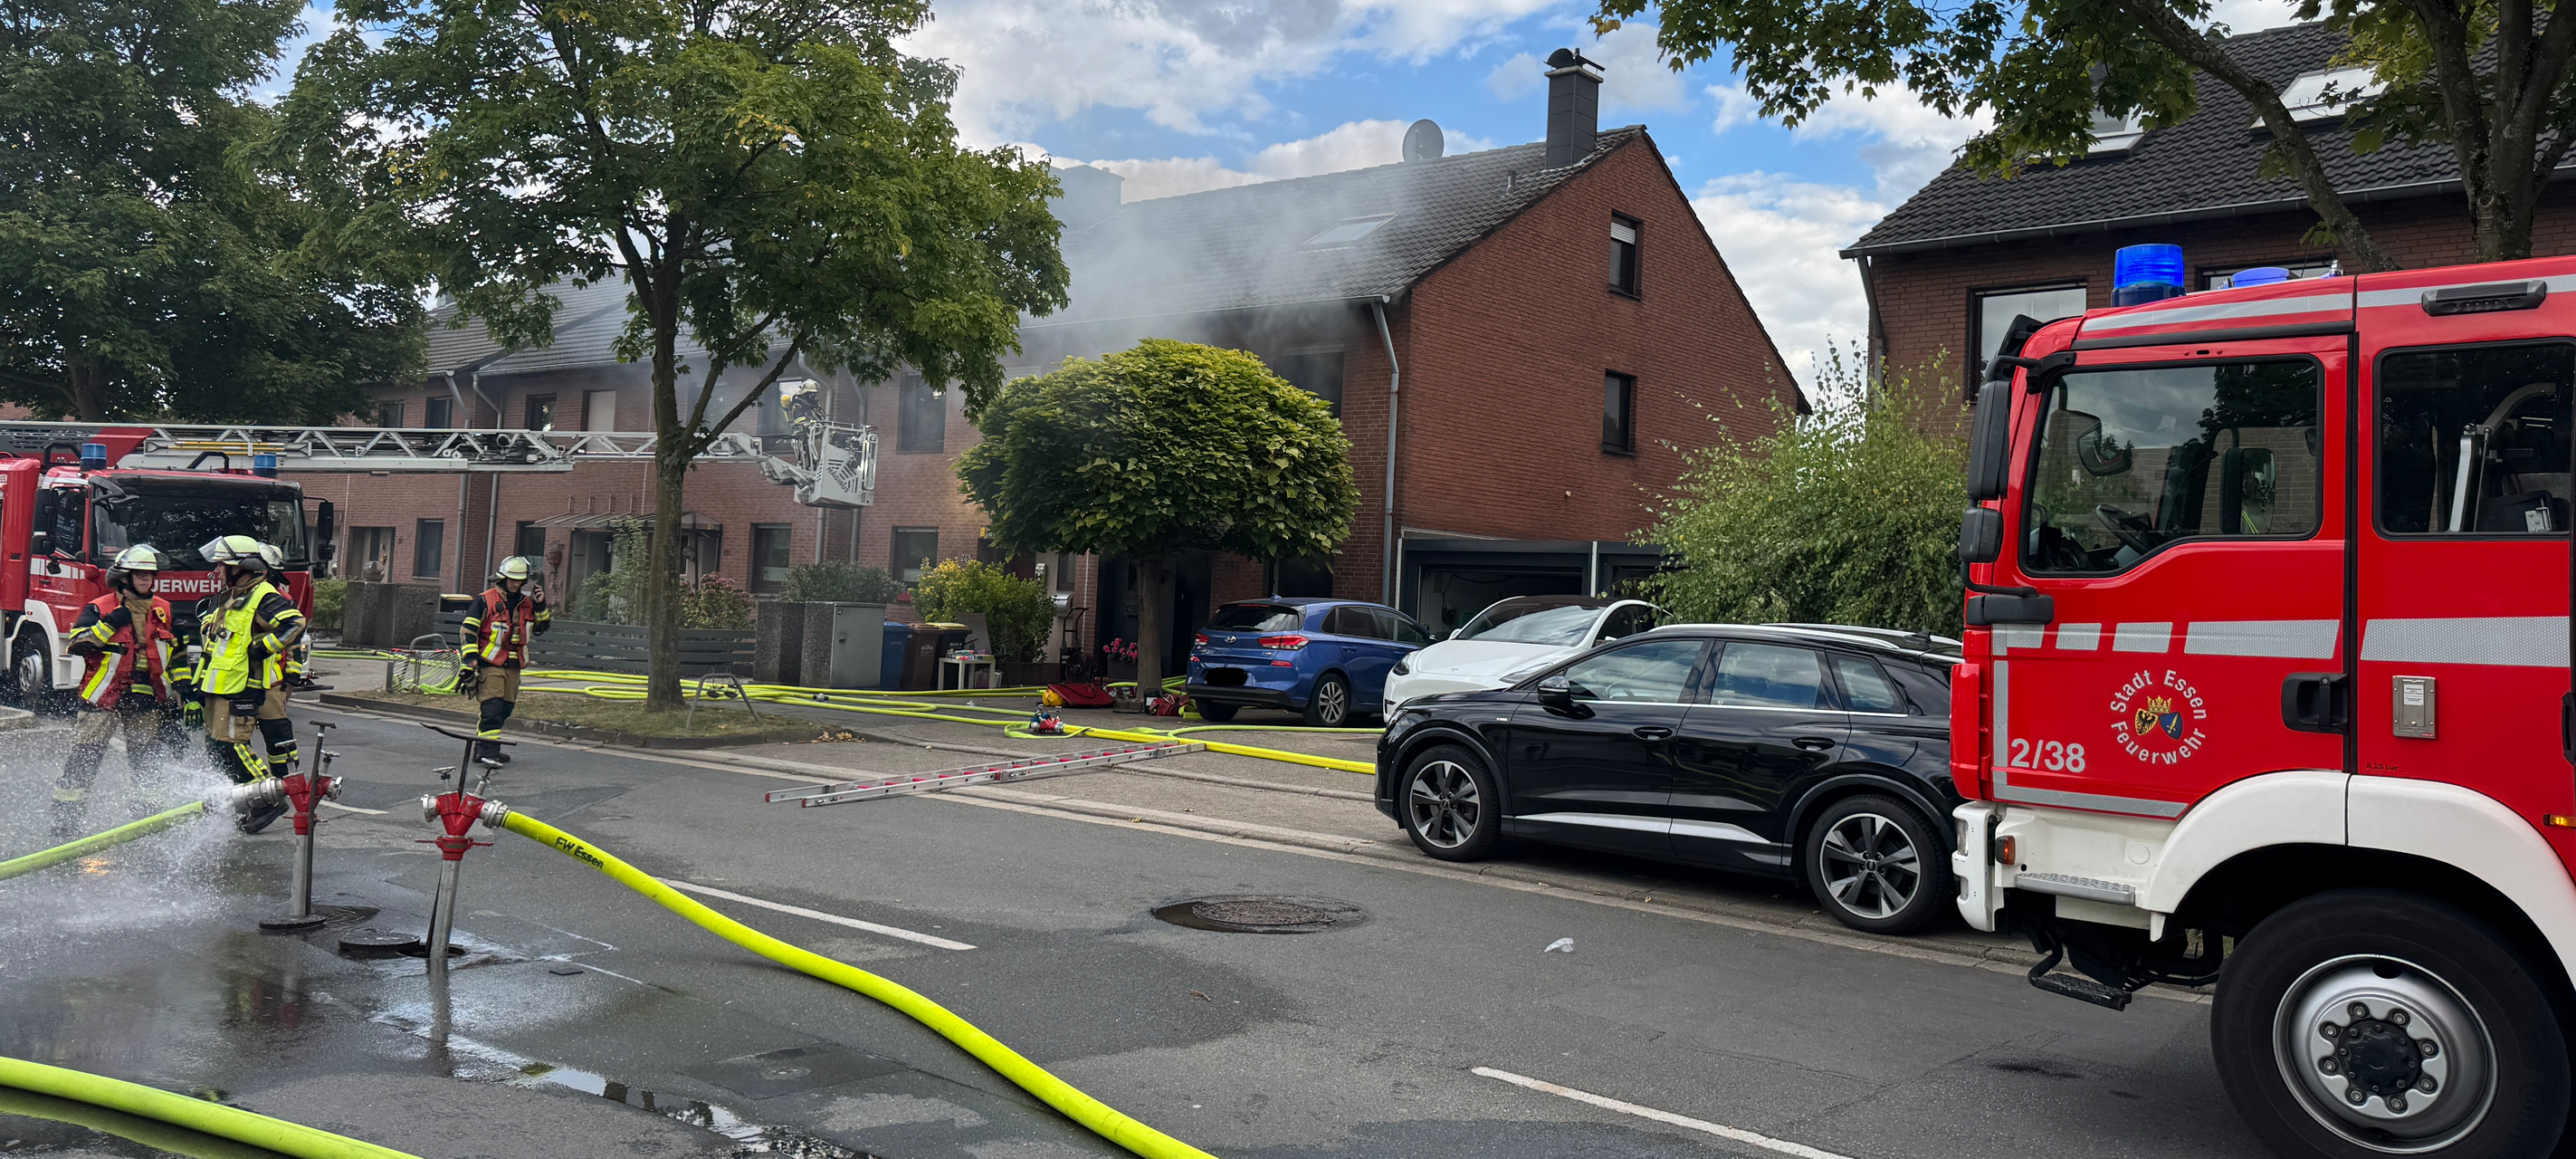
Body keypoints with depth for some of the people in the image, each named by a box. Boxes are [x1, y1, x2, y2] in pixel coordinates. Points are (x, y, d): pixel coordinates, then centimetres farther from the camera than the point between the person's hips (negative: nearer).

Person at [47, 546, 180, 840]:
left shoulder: (163, 610, 10)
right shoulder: (99, 608, -3)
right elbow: (77, 644, -15)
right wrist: (111, 623, -23)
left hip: (145, 701, 4)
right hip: (103, 698, -4)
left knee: (148, 763, 8)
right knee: (84, 760, -4)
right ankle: (64, 824, 2)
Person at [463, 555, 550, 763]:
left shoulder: (526, 603, 11)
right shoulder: (485, 600, -6)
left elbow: (540, 629, 17)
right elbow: (468, 629, -6)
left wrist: (541, 607, 1)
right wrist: (471, 658, -12)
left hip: (514, 665, 6)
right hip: (490, 662, -6)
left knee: (505, 708, 9)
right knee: (493, 706, -15)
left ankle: (483, 748, 19)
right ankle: (488, 750, -17)